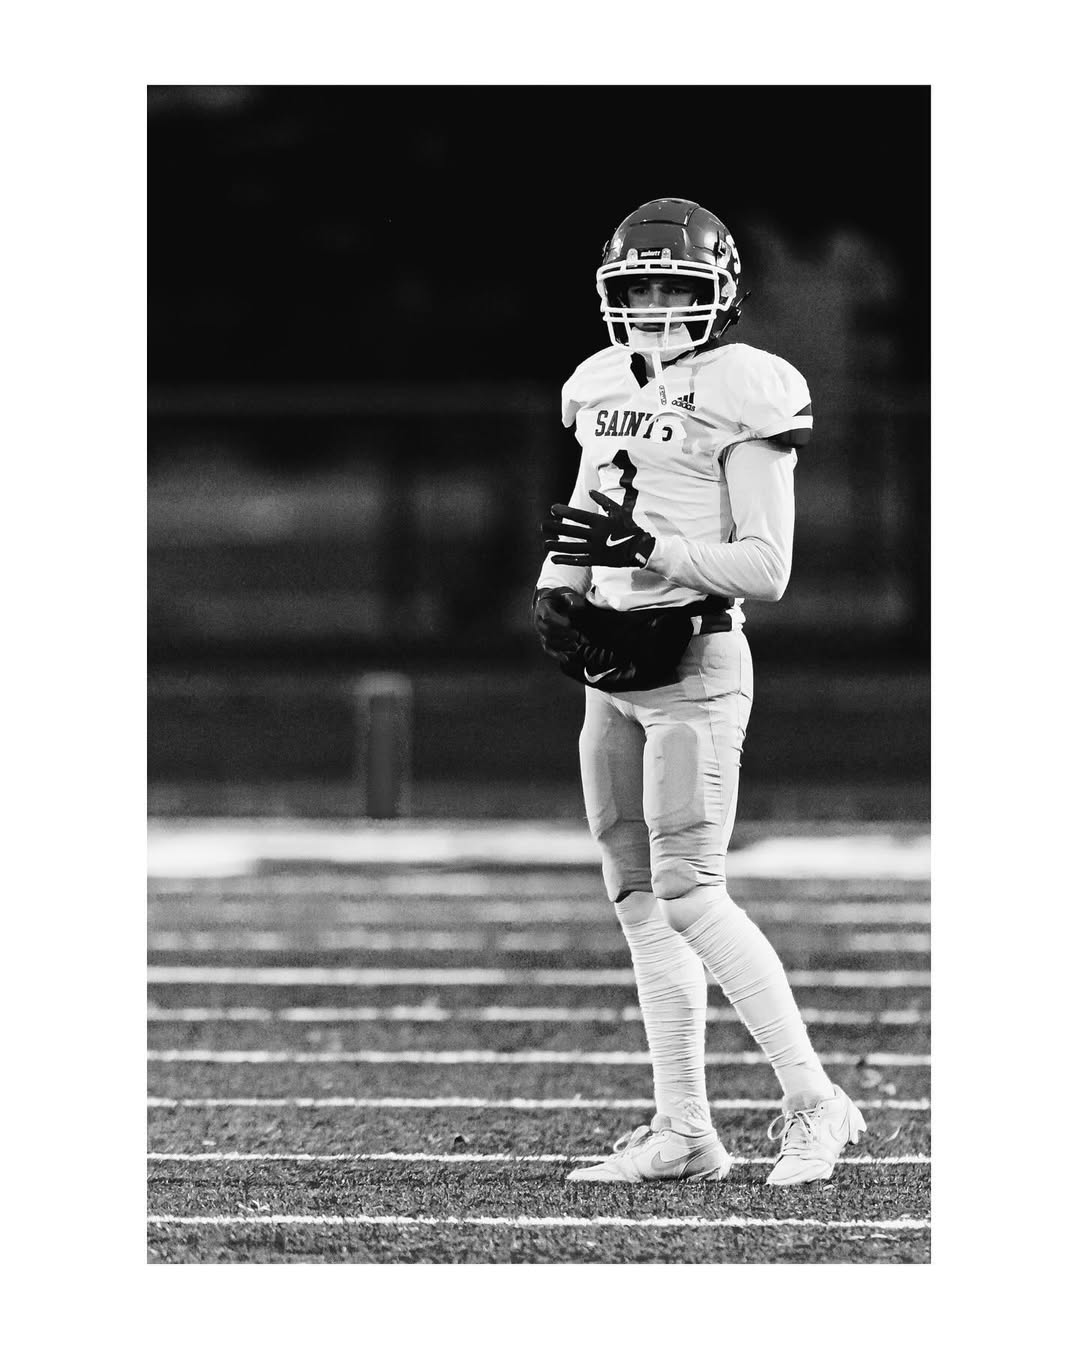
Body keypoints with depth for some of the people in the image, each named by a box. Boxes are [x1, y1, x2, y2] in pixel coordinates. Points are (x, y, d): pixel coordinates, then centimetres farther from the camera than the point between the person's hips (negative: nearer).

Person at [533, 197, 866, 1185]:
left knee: (688, 892, -13)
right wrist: (556, 593, 4)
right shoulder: (604, 390, 12)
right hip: (613, 667, 8)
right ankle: (683, 1131, 13)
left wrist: (648, 548, -25)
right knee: (639, 899, 8)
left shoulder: (743, 399, -11)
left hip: (694, 660, -8)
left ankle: (814, 1101, -4)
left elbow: (767, 569, -14)